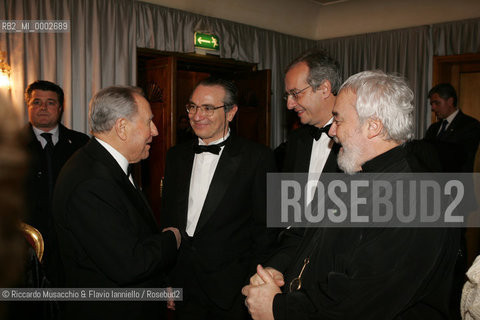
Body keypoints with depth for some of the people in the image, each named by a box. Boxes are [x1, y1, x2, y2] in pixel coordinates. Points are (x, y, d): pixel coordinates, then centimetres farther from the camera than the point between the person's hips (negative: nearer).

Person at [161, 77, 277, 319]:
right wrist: (165, 280, 7)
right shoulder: (176, 155, 6)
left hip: (230, 291, -4)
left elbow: (265, 228, -8)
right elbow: (167, 219, 9)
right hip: (183, 287, 4)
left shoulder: (257, 158, -9)